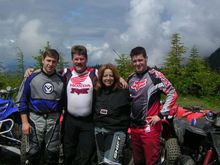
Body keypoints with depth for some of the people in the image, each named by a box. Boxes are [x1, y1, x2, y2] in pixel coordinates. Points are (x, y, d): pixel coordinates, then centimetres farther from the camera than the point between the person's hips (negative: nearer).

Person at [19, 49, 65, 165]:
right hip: (35, 119, -1)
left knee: (52, 152, 9)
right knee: (34, 152, 7)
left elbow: (63, 101, 11)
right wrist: (24, 122, -5)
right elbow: (23, 101, 0)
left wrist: (59, 117, 3)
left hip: (53, 120, 1)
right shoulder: (32, 78, -1)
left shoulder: (61, 80, 4)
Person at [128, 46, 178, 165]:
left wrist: (161, 115, -12)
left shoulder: (155, 75, -7)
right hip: (134, 127, 6)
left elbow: (172, 94, -10)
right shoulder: (131, 78, 12)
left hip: (150, 127, -6)